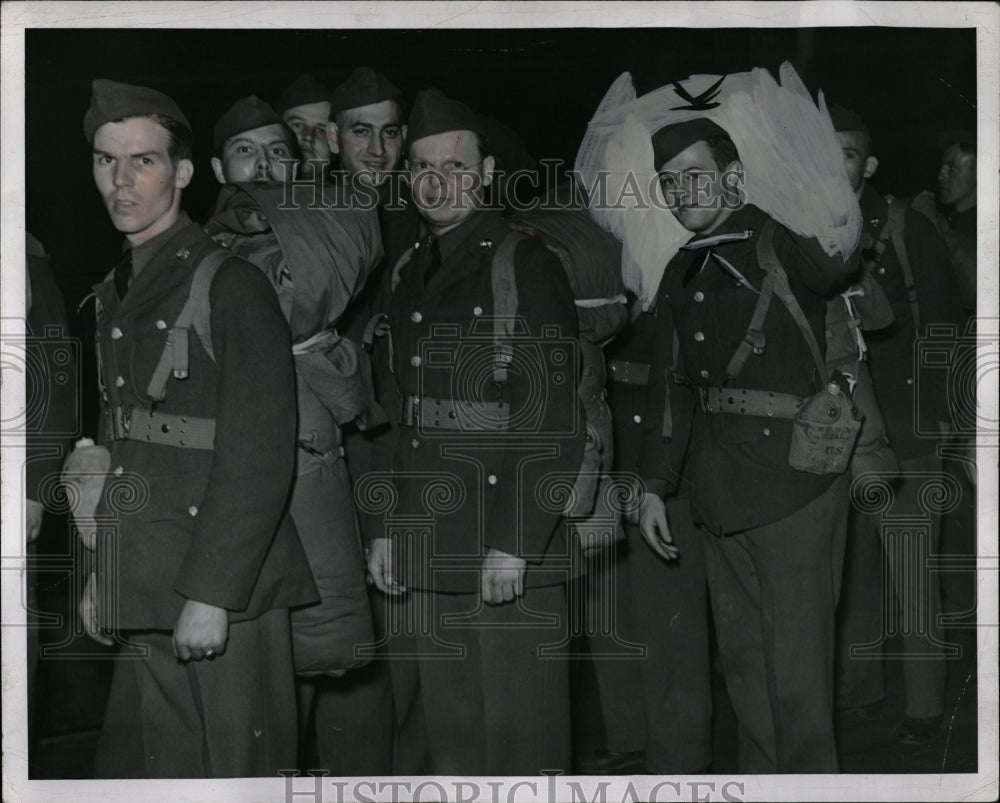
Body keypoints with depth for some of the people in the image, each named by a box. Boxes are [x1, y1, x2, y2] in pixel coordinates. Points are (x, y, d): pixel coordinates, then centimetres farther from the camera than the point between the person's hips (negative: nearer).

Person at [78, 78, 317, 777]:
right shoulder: (116, 295, 17)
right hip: (144, 597, 7)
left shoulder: (233, 286, -8)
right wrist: (101, 572, 15)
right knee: (139, 763, 9)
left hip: (222, 591, -7)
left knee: (234, 767, -4)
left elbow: (260, 459, -14)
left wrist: (210, 593, -18)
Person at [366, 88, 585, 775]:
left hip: (511, 551, -7)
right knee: (450, 733, 13)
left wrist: (515, 544, -17)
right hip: (427, 550, 7)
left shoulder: (525, 266, -8)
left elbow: (554, 420, -13)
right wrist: (385, 528, 12)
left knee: (519, 733, -2)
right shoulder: (411, 278, 15)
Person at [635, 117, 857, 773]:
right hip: (721, 496, 7)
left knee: (796, 669, -4)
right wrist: (653, 486, 18)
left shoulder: (786, 246, -6)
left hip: (793, 489, -7)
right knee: (742, 660, 14)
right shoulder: (681, 275, 14)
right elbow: (670, 386, 18)